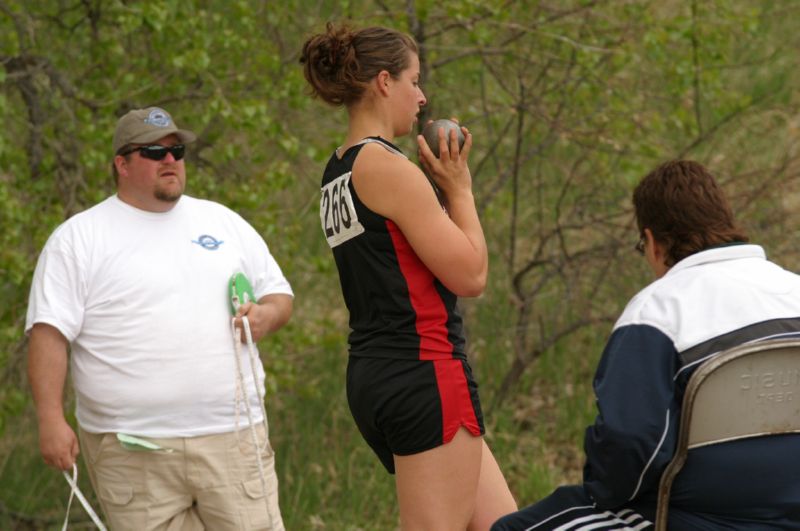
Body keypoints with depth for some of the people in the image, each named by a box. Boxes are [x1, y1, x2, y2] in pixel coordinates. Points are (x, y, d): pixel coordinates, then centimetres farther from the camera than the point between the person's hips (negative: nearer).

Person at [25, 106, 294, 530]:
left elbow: (279, 293, 22)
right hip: (131, 452, -3)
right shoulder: (79, 238, 3)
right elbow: (50, 333, -3)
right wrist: (51, 419, -14)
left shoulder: (223, 222, 15)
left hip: (232, 438, 3)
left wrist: (267, 314, -3)